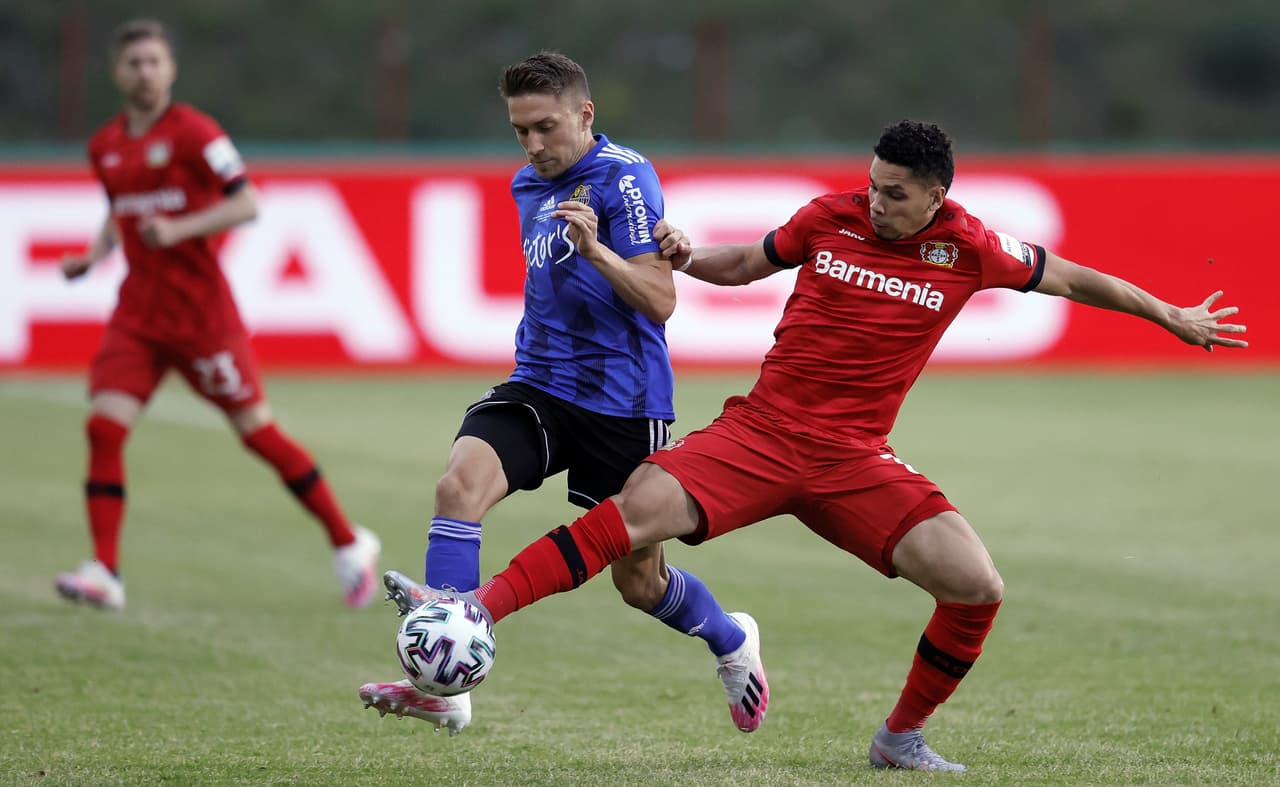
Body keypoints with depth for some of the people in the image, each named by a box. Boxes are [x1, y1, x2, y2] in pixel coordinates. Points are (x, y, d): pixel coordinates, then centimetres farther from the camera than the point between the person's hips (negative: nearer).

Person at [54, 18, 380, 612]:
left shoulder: (192, 132, -9)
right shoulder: (105, 146, 10)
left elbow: (247, 203, -14)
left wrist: (179, 229, -25)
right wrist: (93, 255, 8)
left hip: (200, 309, -5)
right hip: (138, 311, 6)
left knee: (256, 430, -1)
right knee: (104, 426, -11)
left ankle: (349, 545, 13)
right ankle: (104, 573, -10)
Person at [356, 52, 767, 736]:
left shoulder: (623, 177, -12)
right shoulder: (527, 186, 12)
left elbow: (660, 300, -19)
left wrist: (596, 250, -32)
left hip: (622, 403, -6)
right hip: (538, 389, 6)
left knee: (640, 582, 6)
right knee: (460, 481, -25)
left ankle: (733, 642, 40)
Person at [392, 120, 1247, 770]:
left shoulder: (969, 248, -2)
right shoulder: (832, 216, -1)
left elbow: (1066, 276, 14)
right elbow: (748, 265, 16)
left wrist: (1173, 315, 19)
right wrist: (684, 256, -4)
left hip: (856, 460, 1)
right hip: (761, 432, -1)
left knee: (978, 585, -13)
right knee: (640, 505, -24)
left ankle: (902, 737, 9)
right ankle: (475, 613, -28)